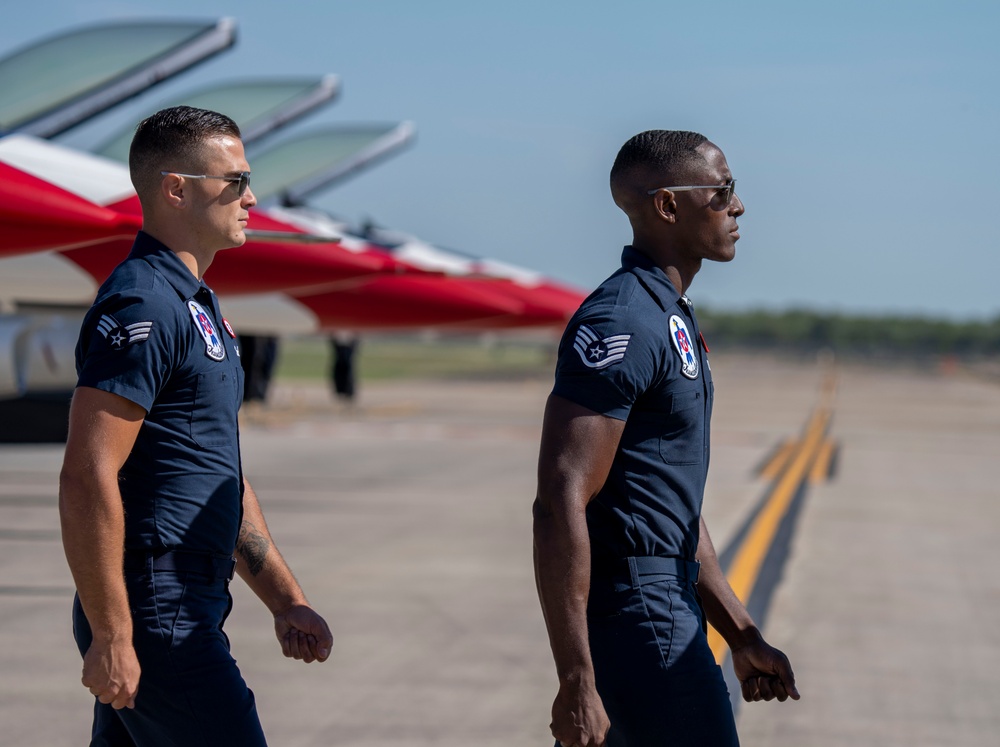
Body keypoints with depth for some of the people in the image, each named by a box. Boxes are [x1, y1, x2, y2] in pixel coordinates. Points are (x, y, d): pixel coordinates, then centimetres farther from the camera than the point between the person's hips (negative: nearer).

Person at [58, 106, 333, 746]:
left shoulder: (197, 307, 19)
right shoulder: (140, 307, -14)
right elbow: (87, 480, -22)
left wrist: (286, 599, 20)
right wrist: (110, 638, -22)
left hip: (189, 611, 10)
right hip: (153, 618, -10)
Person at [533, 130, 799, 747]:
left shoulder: (672, 320, 18)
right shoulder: (621, 325, -15)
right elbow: (560, 506, -23)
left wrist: (744, 636, 21)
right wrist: (576, 685, -25)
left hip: (668, 602, 10)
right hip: (640, 623, -10)